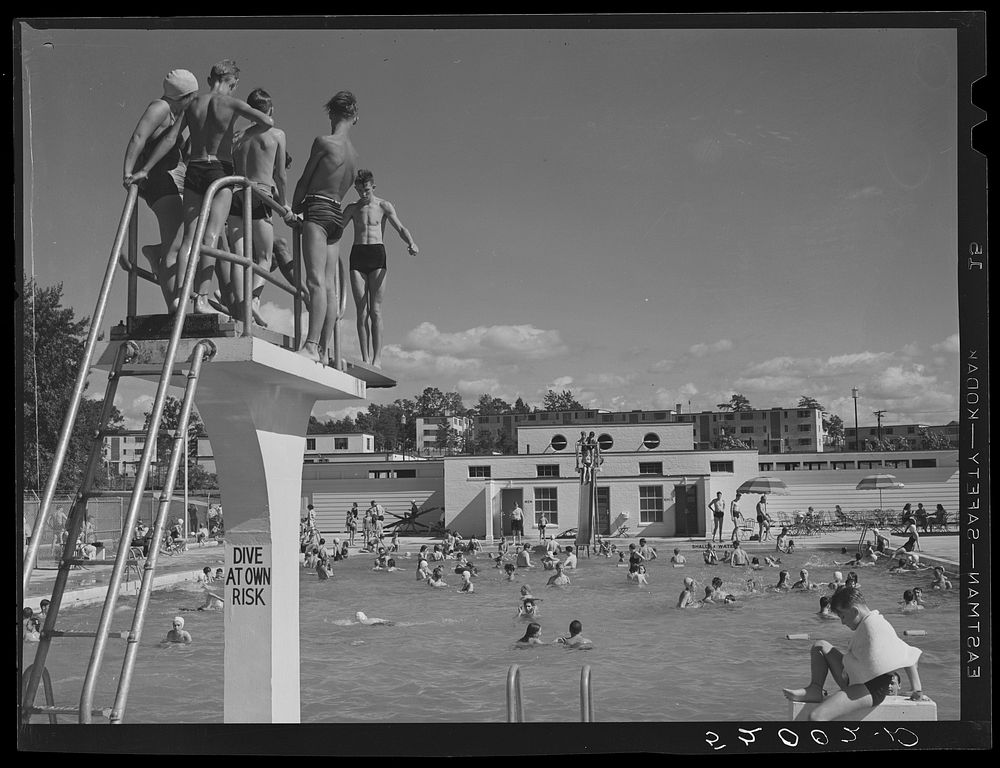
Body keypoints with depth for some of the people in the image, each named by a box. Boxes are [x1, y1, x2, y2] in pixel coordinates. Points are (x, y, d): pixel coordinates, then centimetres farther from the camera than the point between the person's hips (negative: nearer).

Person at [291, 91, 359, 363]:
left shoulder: (323, 142, -6)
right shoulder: (354, 154, 14)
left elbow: (304, 181, 0)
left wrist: (294, 208, 16)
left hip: (317, 211, -8)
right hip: (337, 214, 8)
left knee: (316, 281, -16)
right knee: (330, 286, 4)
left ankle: (312, 346, -23)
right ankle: (324, 350, 3)